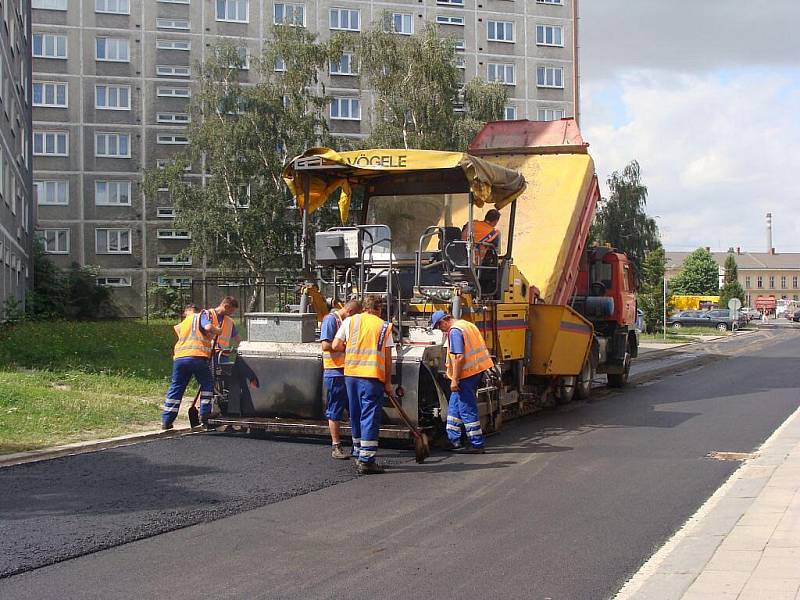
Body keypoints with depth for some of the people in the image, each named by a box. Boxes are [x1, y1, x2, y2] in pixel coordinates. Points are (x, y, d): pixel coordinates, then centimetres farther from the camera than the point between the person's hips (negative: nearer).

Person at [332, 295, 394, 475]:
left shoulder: (350, 321, 8)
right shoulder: (384, 326, 3)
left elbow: (335, 346, 4)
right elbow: (387, 357, 1)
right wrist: (388, 382, 8)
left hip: (351, 374, 4)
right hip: (372, 377, -3)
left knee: (356, 416, 16)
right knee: (370, 417, 0)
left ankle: (358, 455, 26)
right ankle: (366, 461, -2)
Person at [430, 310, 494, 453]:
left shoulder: (454, 331, -15)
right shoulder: (467, 324, 15)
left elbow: (459, 357, -22)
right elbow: (476, 348, 21)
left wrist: (455, 380, -18)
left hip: (467, 373, -10)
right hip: (477, 369, 10)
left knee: (467, 409, -2)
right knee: (454, 406, 17)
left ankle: (477, 444, 2)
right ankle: (453, 440, 22)